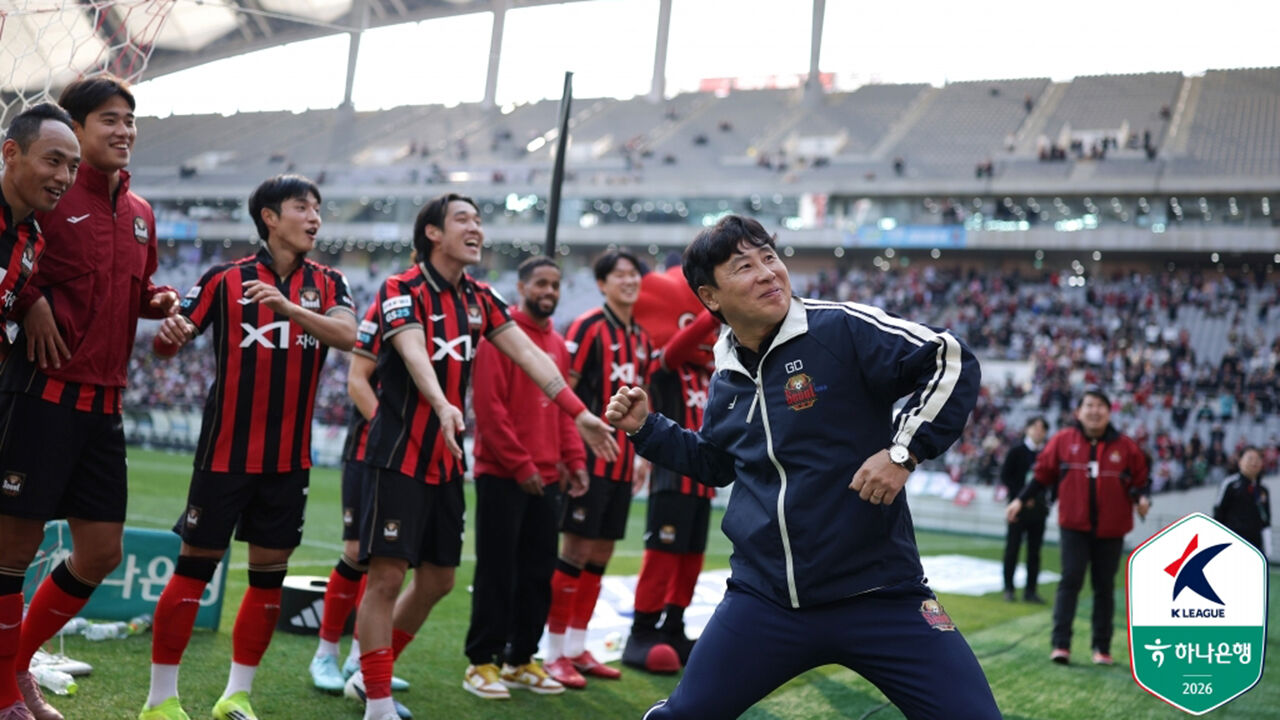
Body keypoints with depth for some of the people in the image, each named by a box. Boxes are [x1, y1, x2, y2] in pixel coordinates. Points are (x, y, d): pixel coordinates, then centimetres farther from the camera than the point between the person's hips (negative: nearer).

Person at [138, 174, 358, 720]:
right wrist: (171, 331, -27)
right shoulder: (225, 279, -1)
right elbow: (173, 339, -3)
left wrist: (289, 306, -29)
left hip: (290, 459, 3)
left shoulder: (328, 284, 5)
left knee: (269, 576, 7)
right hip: (225, 451, -3)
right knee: (195, 566, -1)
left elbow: (347, 334, -14)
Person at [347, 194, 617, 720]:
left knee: (437, 580, 11)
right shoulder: (402, 291, -11)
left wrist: (578, 412, -8)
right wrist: (442, 405, -48)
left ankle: (370, 675, 29)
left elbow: (527, 352, 2)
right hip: (398, 458, -7)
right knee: (387, 576, -7)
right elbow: (413, 352, -29)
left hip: (446, 463, 7)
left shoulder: (480, 299, 10)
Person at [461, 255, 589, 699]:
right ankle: (482, 662, 9)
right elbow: (488, 405, -14)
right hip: (502, 476, -7)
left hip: (546, 477, 7)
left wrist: (574, 459, 6)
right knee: (497, 571, -1)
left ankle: (520, 660, 20)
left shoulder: (557, 344, 13)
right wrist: (519, 464, -15)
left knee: (539, 571, 10)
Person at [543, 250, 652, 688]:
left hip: (621, 462, 8)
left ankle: (577, 648, 20)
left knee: (601, 554, 10)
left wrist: (642, 455, 18)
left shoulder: (641, 338, 14)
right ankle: (555, 653, 2)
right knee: (576, 551, -6)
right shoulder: (589, 327, -9)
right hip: (590, 457, -7)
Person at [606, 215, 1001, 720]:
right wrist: (645, 429, 15)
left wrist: (904, 450, -18)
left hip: (877, 593, -4)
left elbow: (951, 362, -11)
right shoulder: (726, 376, 9)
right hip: (764, 600, 4)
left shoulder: (843, 330, -11)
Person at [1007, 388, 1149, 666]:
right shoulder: (1063, 440, -3)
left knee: (1104, 587, 9)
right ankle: (1061, 644, -8)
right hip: (1074, 526, -1)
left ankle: (1102, 647, 19)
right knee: (1071, 579, -11)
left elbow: (1138, 481, 6)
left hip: (1111, 529, 2)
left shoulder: (1125, 446, 0)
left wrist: (1141, 497, -15)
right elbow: (1043, 474, 5)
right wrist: (1020, 500, 0)